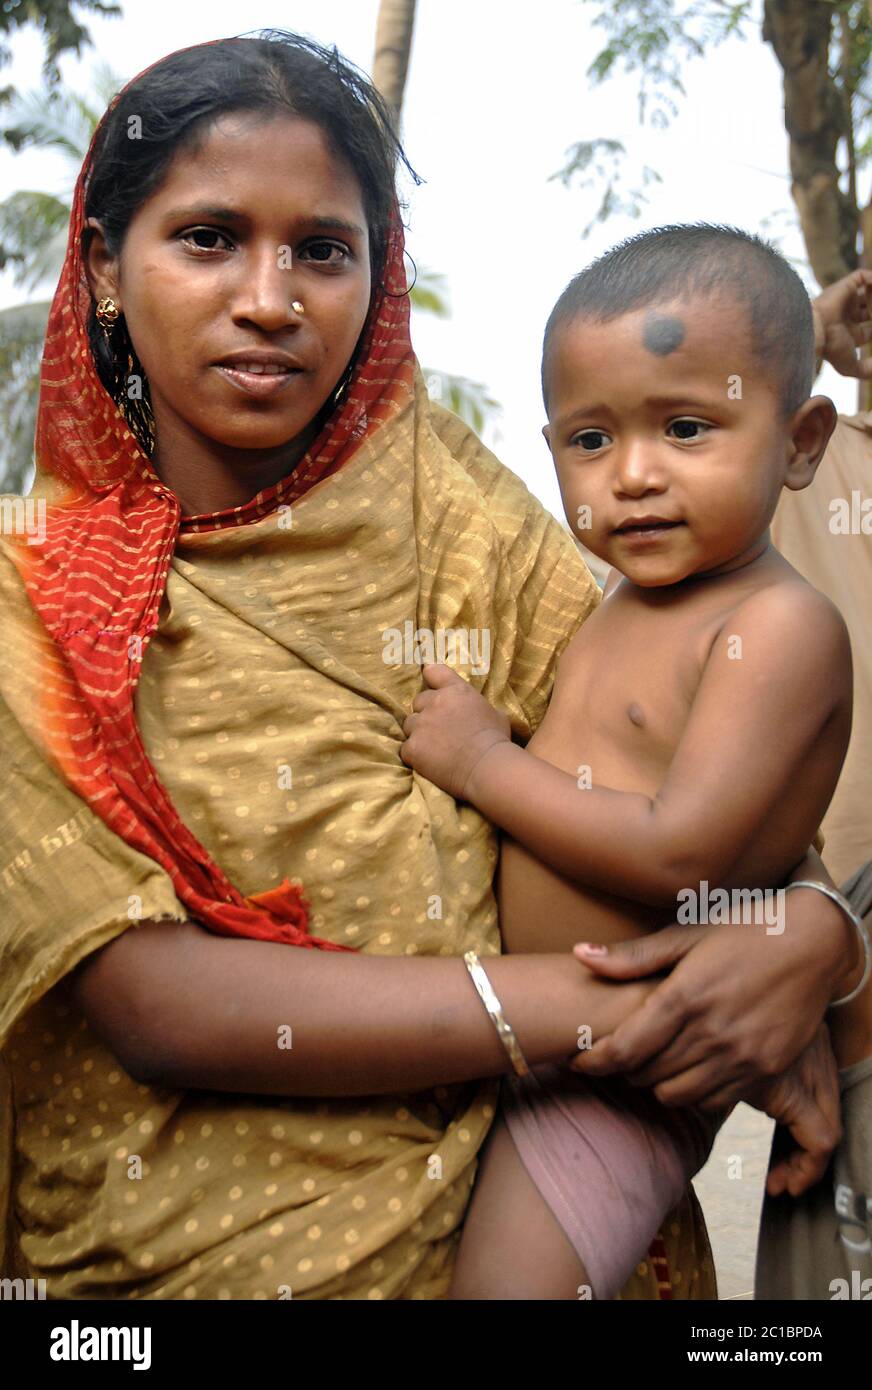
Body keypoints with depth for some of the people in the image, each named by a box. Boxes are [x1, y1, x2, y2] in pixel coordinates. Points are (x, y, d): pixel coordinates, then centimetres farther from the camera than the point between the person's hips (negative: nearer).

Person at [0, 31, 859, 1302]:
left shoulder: (433, 492, -1)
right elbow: (151, 1001, -16)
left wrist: (812, 934, -21)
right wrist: (567, 1009, -20)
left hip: (519, 1214, 2)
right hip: (175, 1252, -1)